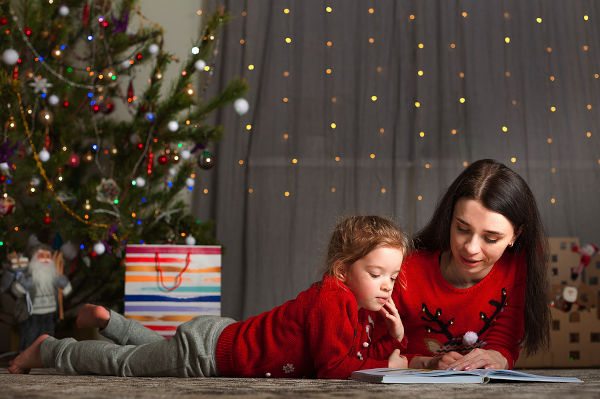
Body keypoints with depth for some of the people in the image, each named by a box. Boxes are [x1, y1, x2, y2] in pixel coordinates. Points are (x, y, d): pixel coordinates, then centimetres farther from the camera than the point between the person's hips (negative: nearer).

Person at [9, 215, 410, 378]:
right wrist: (387, 365, -28)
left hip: (224, 335, 8)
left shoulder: (362, 309, -4)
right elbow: (335, 368, -35)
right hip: (208, 352, -8)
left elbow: (362, 355, 0)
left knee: (159, 348, 36)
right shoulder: (332, 300, -31)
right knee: (125, 362, 12)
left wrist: (393, 339, -16)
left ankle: (105, 319, 51)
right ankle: (48, 349, 31)